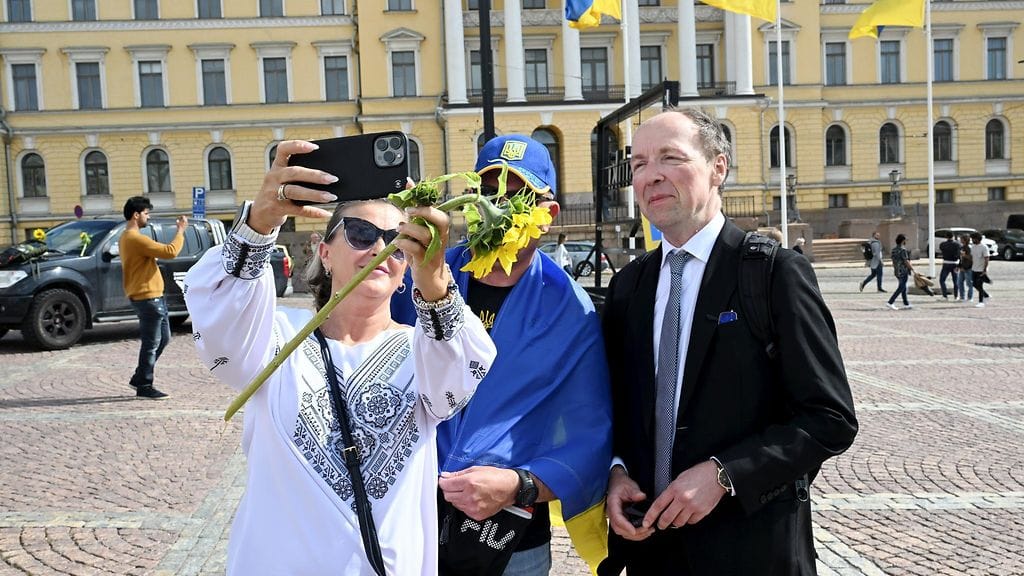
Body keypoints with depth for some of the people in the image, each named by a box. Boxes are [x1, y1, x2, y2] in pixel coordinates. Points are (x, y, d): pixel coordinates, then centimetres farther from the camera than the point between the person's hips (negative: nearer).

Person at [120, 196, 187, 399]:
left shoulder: (127, 237, 17)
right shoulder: (135, 239, -19)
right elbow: (170, 251, -24)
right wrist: (180, 230, -12)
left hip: (153, 296, 11)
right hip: (147, 297, -11)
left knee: (163, 339, 17)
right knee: (151, 343, -3)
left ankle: (140, 378, 24)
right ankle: (144, 386, 6)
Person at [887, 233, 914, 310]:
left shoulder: (894, 249, 9)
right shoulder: (903, 249, -17)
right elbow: (906, 261, -18)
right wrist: (912, 269, -11)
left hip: (897, 271, 9)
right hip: (903, 271, -9)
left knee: (903, 287, 15)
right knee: (901, 288, -4)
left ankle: (906, 304, 21)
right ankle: (891, 302, -10)